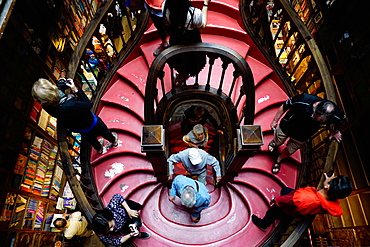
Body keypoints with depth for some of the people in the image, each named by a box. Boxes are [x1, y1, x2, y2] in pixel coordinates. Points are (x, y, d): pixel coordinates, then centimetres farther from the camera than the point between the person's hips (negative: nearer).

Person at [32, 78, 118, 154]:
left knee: (90, 137, 37)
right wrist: (75, 90, -31)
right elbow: (88, 105, -32)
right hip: (90, 125, -6)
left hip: (76, 128, 6)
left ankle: (99, 148, 66)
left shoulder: (47, 106, -27)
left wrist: (61, 86, -22)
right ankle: (113, 141, 60)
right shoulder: (70, 106, -48)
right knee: (104, 132, 29)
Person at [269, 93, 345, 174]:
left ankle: (278, 160, 54)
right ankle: (274, 143, 64)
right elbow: (284, 106, -21)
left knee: (289, 151, 20)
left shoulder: (337, 115, -33)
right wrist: (275, 120, -10)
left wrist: (335, 131, 13)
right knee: (278, 142, 26)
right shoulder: (303, 99, -40)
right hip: (286, 127, -1)